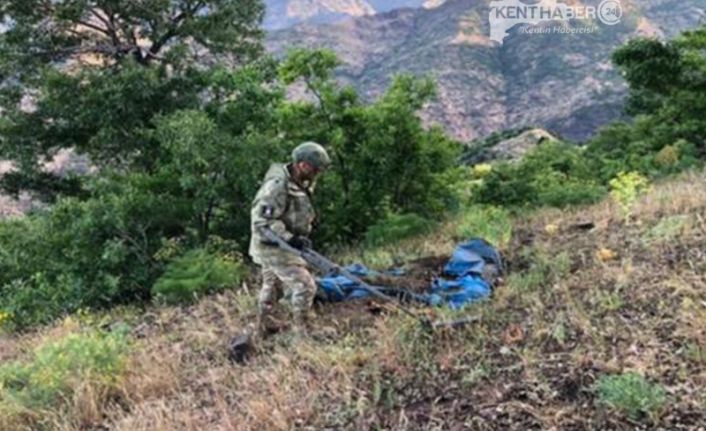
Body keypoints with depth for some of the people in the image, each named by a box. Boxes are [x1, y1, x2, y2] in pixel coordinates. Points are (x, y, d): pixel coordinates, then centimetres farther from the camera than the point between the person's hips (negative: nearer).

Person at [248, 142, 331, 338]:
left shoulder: (300, 184, 3)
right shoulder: (278, 185, -26)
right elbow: (261, 218, -27)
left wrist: (300, 236, 6)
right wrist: (289, 238, -30)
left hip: (279, 245, 10)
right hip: (272, 246, -10)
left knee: (272, 287, 23)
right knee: (304, 286, -10)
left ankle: (261, 330, 39)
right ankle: (302, 334, 0)